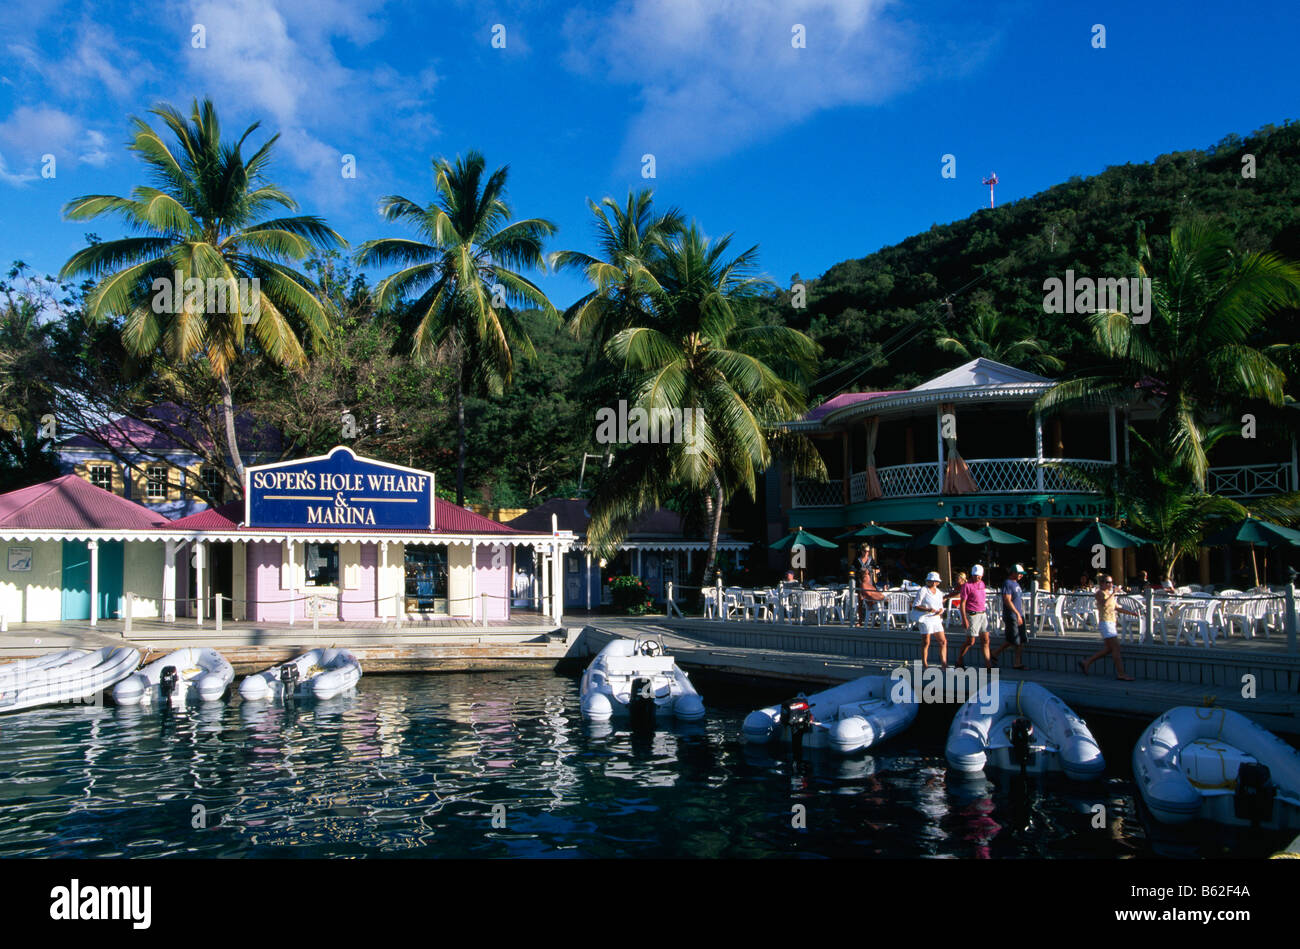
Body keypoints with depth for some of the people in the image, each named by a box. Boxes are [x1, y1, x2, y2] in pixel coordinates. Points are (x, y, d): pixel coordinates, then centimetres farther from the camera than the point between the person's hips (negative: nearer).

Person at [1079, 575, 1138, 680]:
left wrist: (1131, 612, 22)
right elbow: (1104, 604, -29)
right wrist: (1113, 594, -26)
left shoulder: (1109, 594, 19)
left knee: (1109, 649, 11)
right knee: (1116, 647, -11)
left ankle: (1086, 663, 17)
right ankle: (1120, 674, -10)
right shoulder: (1100, 593, -9)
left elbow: (1117, 608, 28)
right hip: (1105, 622, -10)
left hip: (1111, 623, 10)